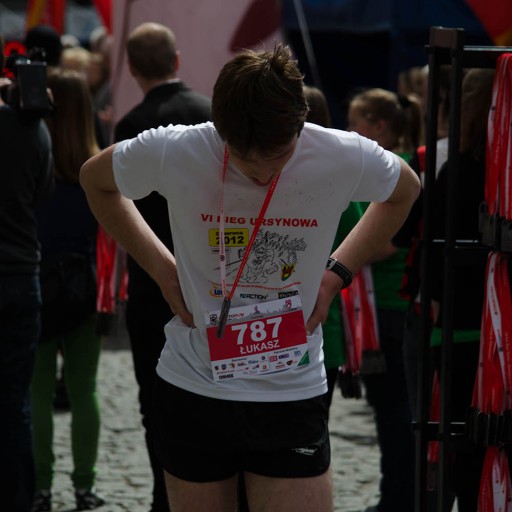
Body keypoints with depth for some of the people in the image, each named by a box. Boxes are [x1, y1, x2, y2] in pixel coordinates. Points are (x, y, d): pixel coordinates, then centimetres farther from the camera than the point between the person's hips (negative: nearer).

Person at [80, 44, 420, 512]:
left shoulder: (344, 159, -15)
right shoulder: (174, 153, -15)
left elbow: (405, 190, 10)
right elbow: (96, 180, 7)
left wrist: (335, 275, 0)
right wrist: (162, 269, -1)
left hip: (293, 396, 0)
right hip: (193, 389, 1)